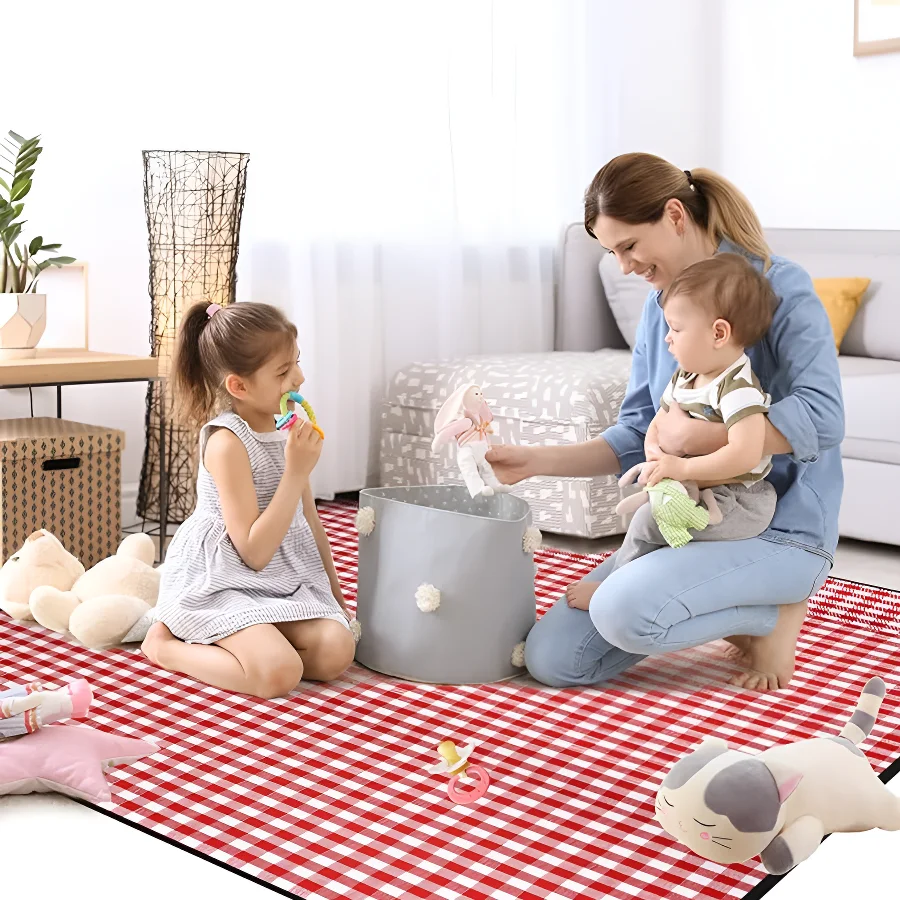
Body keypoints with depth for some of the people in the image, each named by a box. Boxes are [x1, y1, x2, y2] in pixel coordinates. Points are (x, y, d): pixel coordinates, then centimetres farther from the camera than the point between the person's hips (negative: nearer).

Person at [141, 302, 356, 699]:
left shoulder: (285, 429, 5)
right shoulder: (227, 442, -20)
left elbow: (308, 517, 16)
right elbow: (254, 553, -22)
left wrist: (333, 588, 20)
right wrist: (297, 473, -25)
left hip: (284, 576, 8)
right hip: (220, 581, -8)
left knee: (336, 651, -14)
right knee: (279, 674, -26)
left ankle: (221, 640, 4)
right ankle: (167, 643, -3)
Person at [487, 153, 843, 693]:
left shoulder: (778, 286, -12)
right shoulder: (659, 307, 8)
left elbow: (823, 417, -23)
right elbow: (637, 436, 11)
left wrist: (696, 435, -26)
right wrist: (535, 461, -1)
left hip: (780, 528, -7)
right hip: (684, 522, 7)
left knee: (623, 611, -32)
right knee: (550, 658, -4)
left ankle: (775, 613, -3)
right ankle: (734, 614, 10)